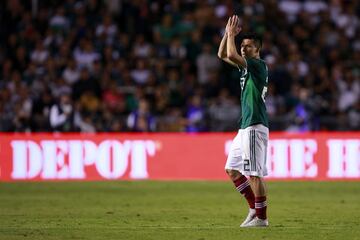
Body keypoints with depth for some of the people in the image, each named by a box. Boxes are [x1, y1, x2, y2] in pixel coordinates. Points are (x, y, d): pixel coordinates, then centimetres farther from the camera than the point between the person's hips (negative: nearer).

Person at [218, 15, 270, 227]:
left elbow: (231, 54, -22)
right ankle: (255, 208, 17)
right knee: (232, 170, 13)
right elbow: (223, 55, 23)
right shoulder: (246, 65, 16)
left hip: (255, 127, -10)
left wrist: (232, 34, -9)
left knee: (254, 173, -10)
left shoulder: (259, 65, -10)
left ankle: (261, 218, -6)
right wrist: (229, 33, 11)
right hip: (245, 128, 10)